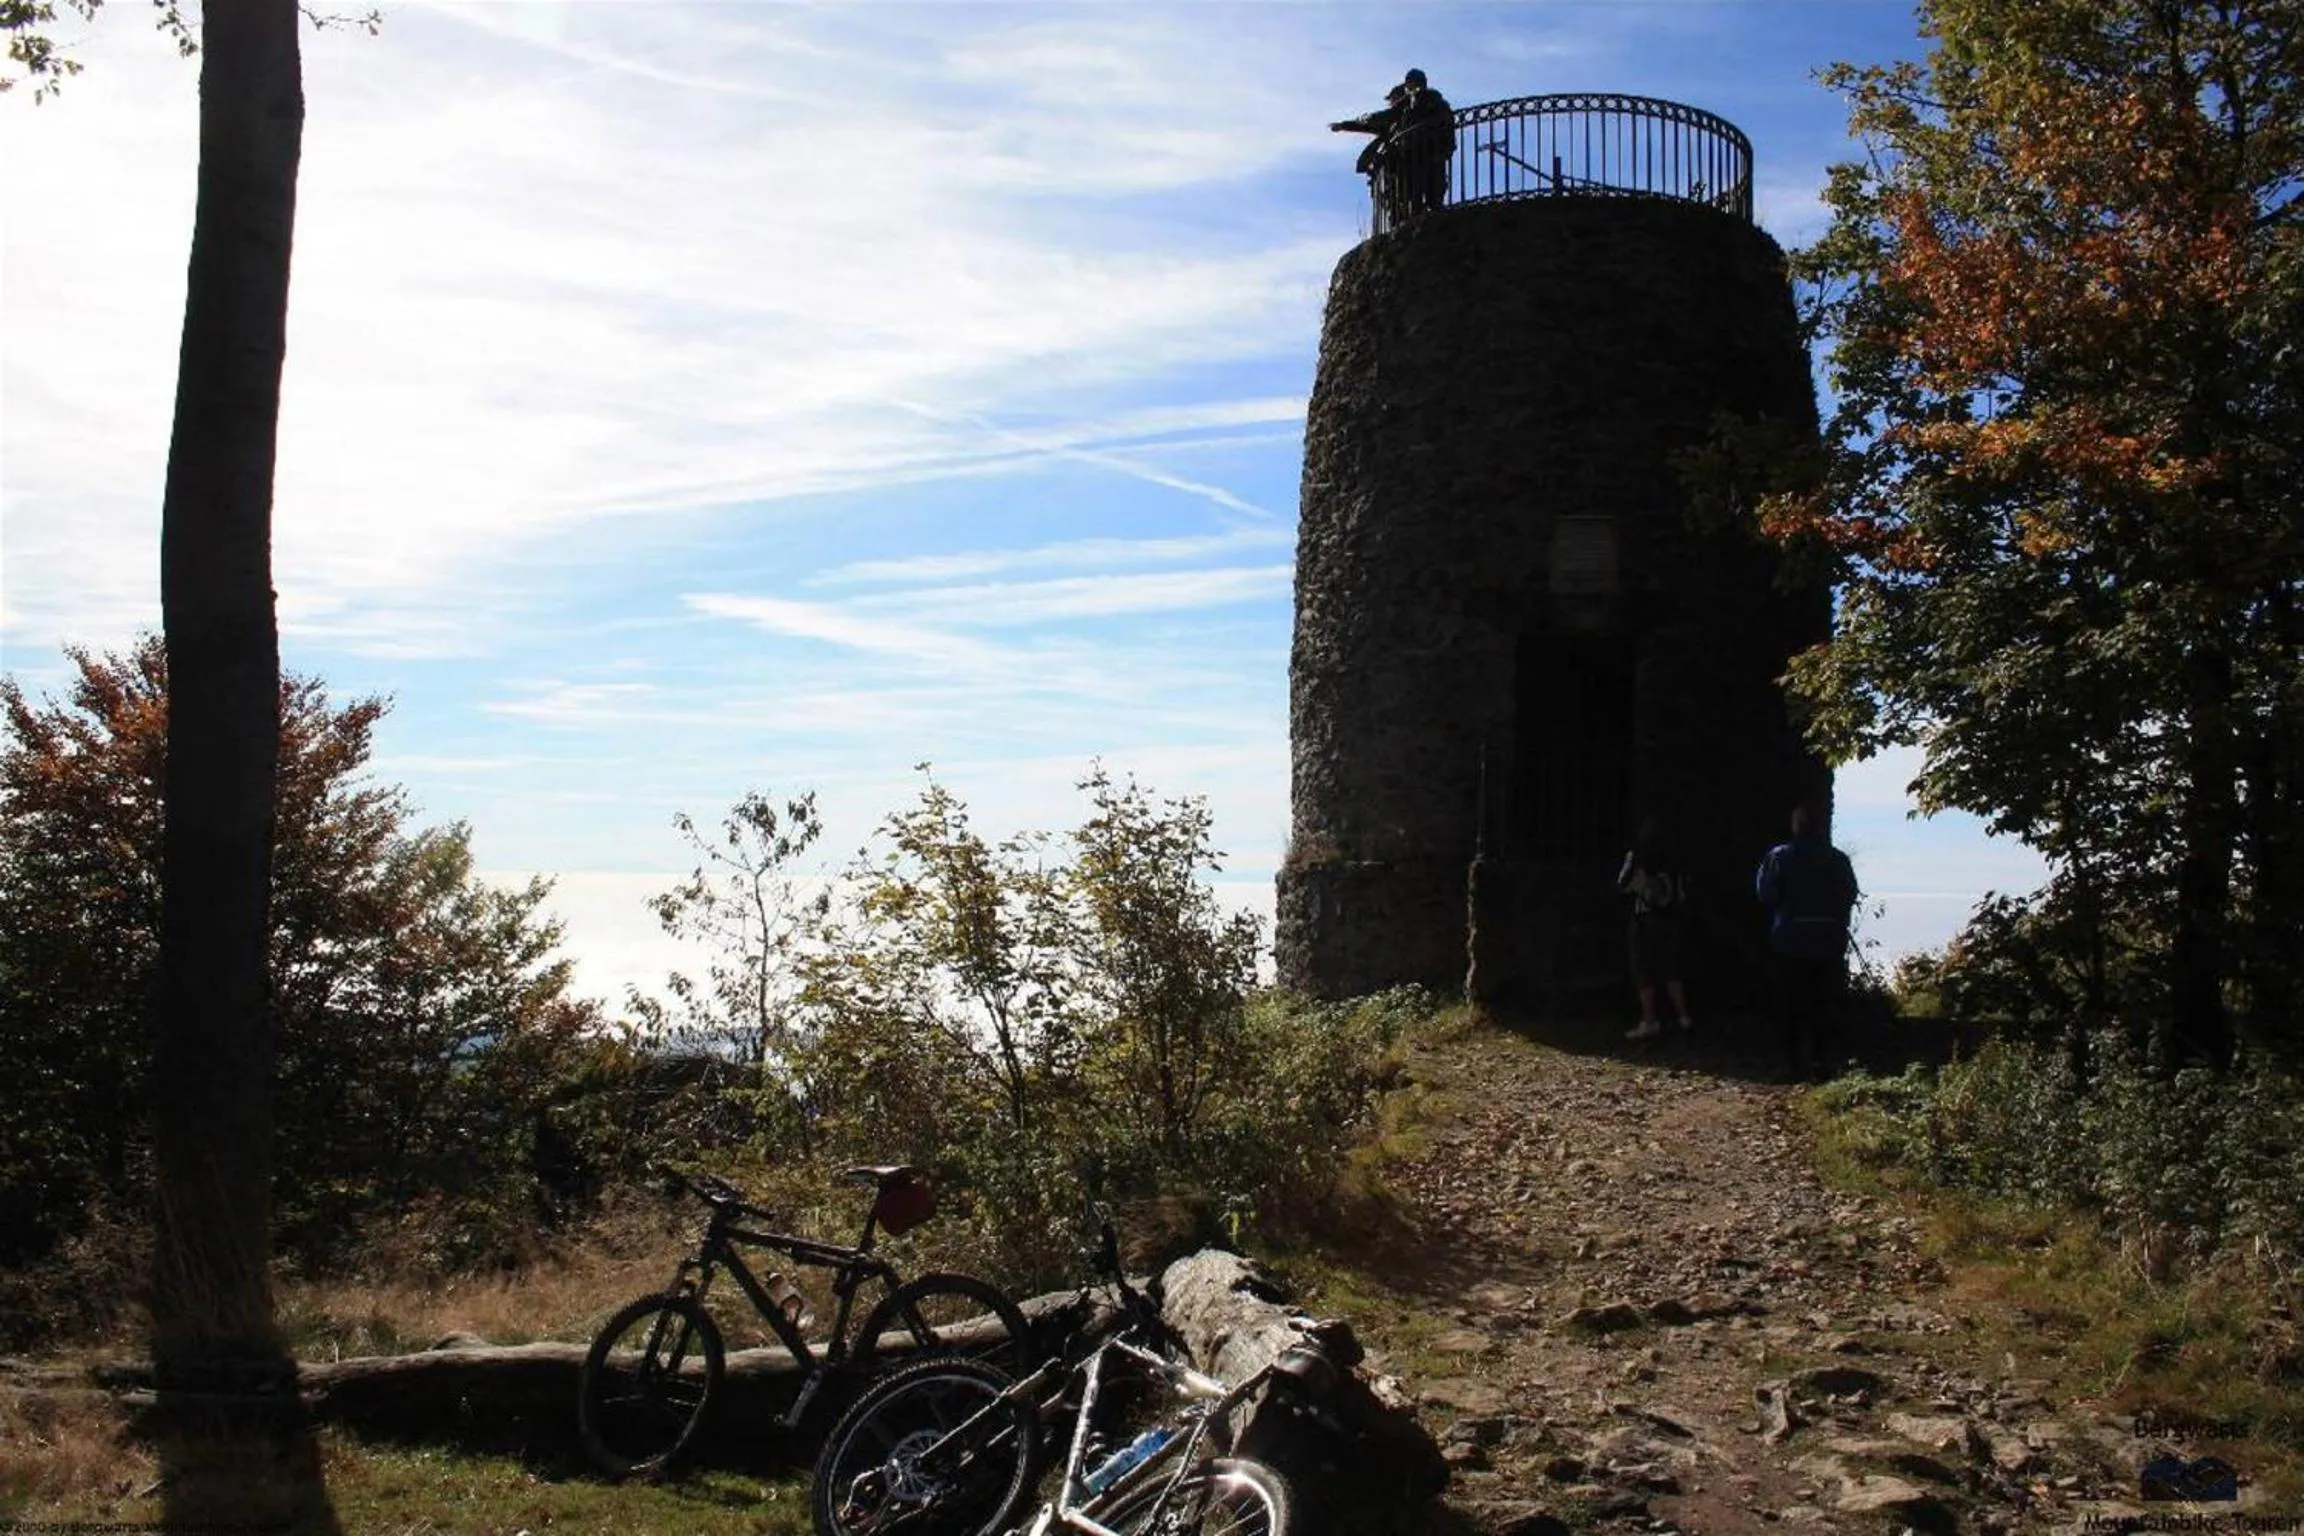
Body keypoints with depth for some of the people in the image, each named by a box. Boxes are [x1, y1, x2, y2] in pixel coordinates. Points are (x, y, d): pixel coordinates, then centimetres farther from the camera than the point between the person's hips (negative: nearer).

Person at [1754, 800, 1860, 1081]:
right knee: (1825, 1002, 10)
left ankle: (1794, 1060, 3)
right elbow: (1850, 897, 3)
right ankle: (1821, 1058, 10)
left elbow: (1766, 894, -8)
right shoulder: (1838, 859, -3)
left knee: (1791, 1003, 5)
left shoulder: (1779, 857, -10)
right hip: (1830, 941, 2)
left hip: (1790, 941, -2)